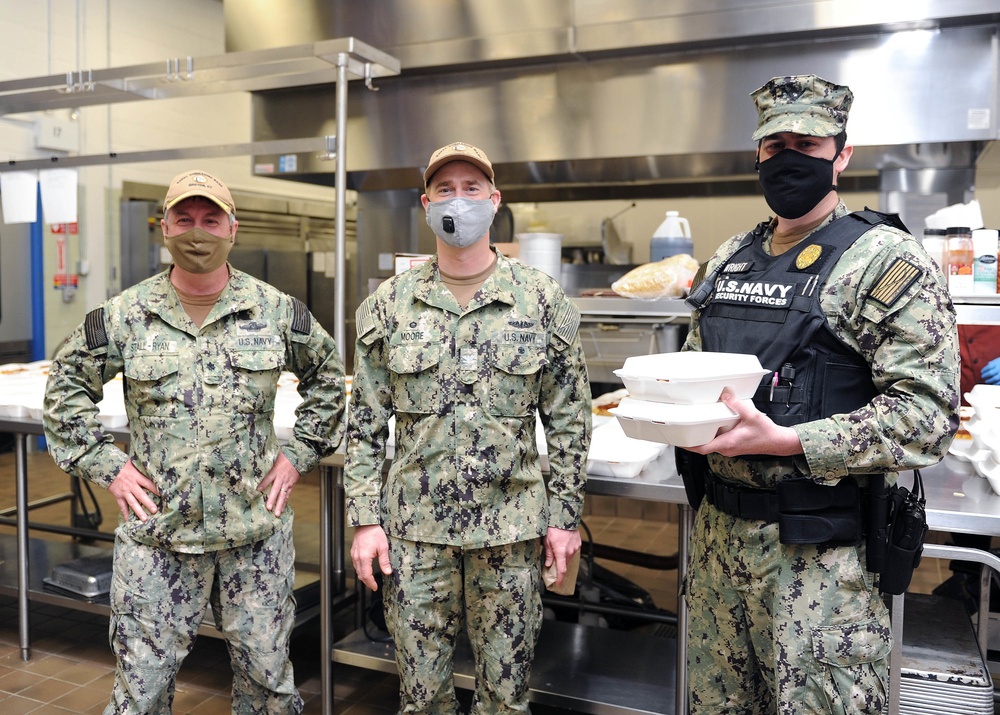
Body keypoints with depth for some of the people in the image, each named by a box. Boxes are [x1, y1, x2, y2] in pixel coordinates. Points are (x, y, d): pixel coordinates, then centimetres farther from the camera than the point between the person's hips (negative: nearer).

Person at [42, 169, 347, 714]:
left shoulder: (277, 311, 0)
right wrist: (105, 464, 1)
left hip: (257, 530, 1)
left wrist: (299, 454, 4)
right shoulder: (125, 315, -1)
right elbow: (65, 387, 10)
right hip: (156, 533, 0)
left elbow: (327, 377, 12)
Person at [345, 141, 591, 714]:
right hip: (414, 527, 1)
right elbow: (367, 424, 3)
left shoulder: (542, 299, -2)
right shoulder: (390, 304, 1)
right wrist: (365, 520, -1)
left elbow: (569, 419, 2)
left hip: (512, 528, 0)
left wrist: (566, 515, 0)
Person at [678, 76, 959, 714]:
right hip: (718, 528, 6)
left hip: (821, 553, -6)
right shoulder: (727, 260, 11)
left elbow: (928, 412, -18)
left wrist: (787, 442, -26)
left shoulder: (886, 260, -10)